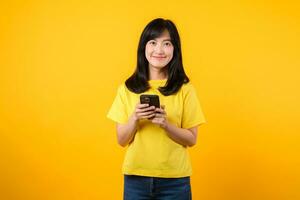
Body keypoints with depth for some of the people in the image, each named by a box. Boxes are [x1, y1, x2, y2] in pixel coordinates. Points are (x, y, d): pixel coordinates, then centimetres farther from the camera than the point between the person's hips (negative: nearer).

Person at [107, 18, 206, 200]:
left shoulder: (185, 89, -4)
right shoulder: (127, 89, 0)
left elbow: (191, 139, -3)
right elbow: (122, 140, 1)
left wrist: (166, 124, -19)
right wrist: (134, 118, -16)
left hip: (174, 179, -1)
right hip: (135, 177, 1)